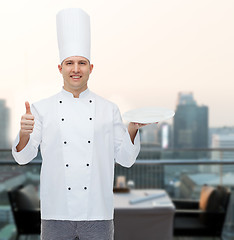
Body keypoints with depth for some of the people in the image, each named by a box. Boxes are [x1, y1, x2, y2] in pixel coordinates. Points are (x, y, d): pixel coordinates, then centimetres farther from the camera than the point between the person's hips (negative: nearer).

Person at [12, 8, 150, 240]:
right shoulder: (42, 108, 3)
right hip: (56, 213, 0)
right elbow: (23, 157, 0)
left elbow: (125, 159, 5)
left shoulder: (109, 109, 5)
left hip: (97, 213, 1)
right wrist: (24, 133, -19)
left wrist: (132, 129, -10)